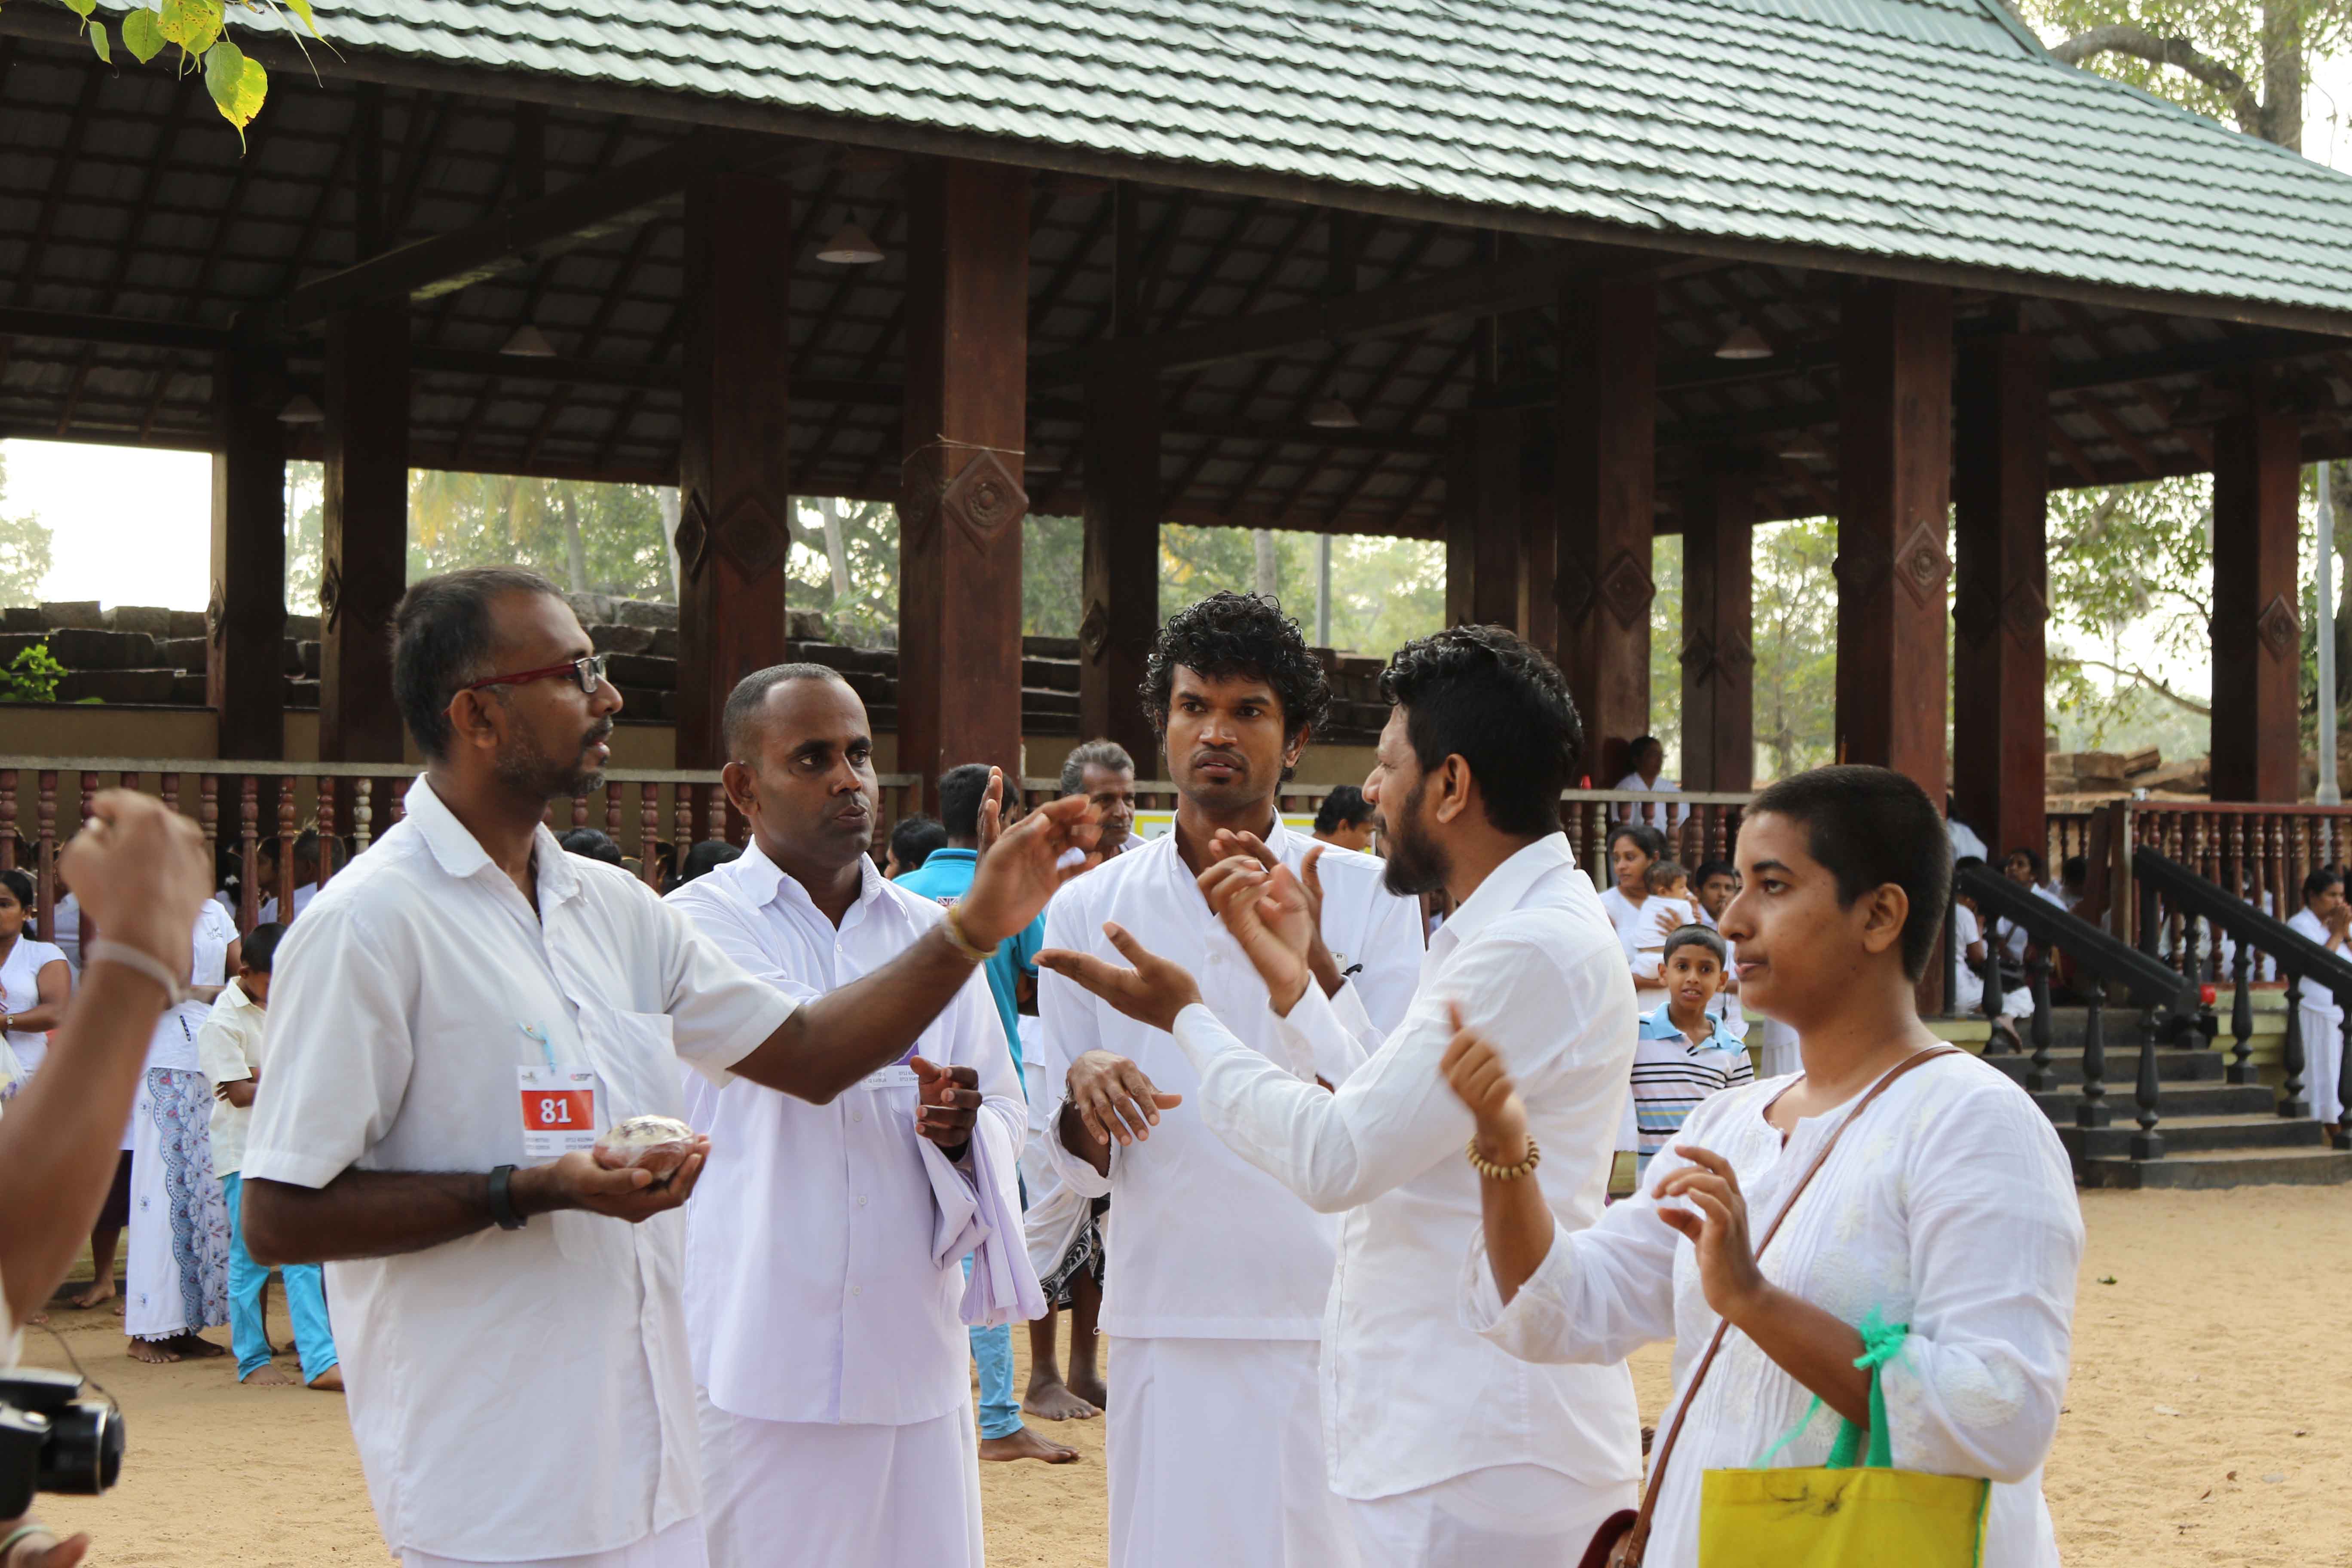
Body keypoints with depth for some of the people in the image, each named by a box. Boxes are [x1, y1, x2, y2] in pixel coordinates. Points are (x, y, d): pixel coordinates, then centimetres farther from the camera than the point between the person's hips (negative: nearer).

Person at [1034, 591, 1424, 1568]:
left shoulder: (1368, 897, 1)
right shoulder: (1089, 910, 6)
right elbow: (1075, 1171, 9)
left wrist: (1311, 962, -22)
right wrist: (1086, 1097, -14)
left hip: (1327, 1315, -1)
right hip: (1162, 1319, 2)